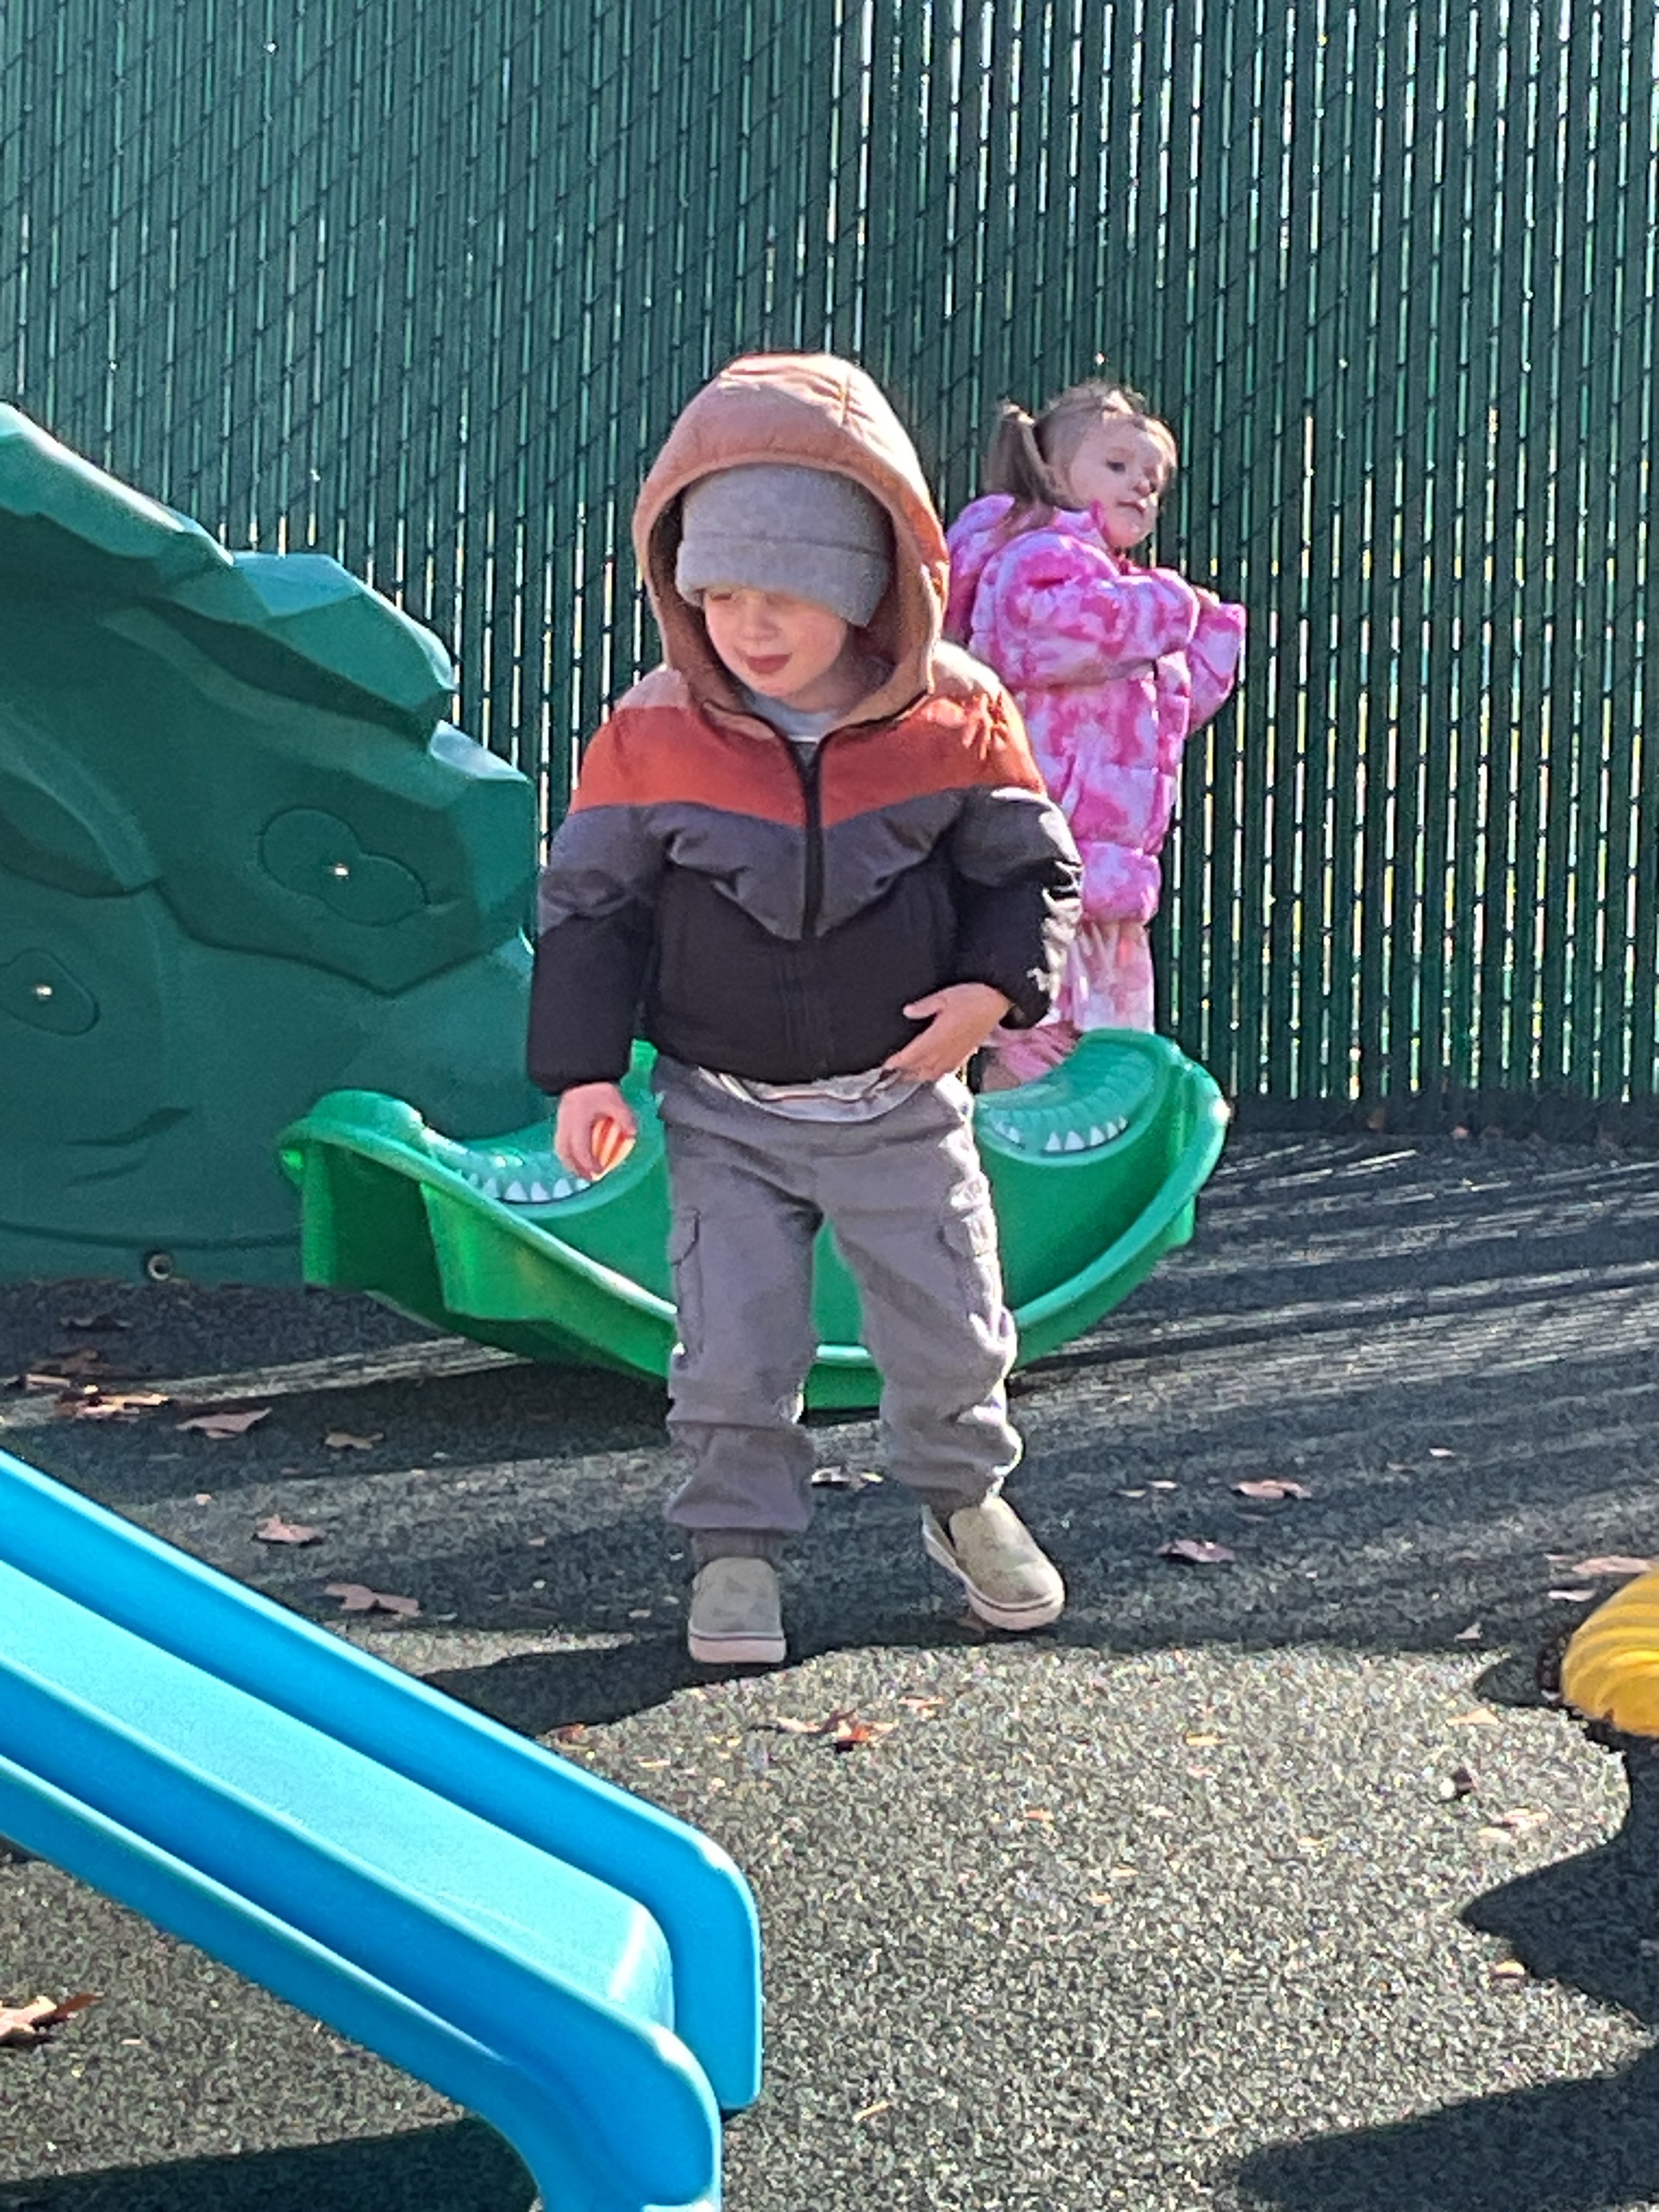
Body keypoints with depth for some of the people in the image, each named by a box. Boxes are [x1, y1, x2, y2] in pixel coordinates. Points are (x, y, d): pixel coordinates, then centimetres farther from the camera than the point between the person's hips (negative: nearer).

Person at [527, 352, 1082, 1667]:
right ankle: (737, 1545, 19)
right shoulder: (653, 735, -11)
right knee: (733, 1346, -1)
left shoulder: (955, 721, -10)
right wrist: (585, 1068, -8)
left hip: (902, 1100, 1)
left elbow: (1030, 868, 1)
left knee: (949, 1328, 10)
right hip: (725, 1110, 0)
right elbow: (589, 900, -3)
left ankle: (963, 1498, 36)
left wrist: (995, 985, -16)